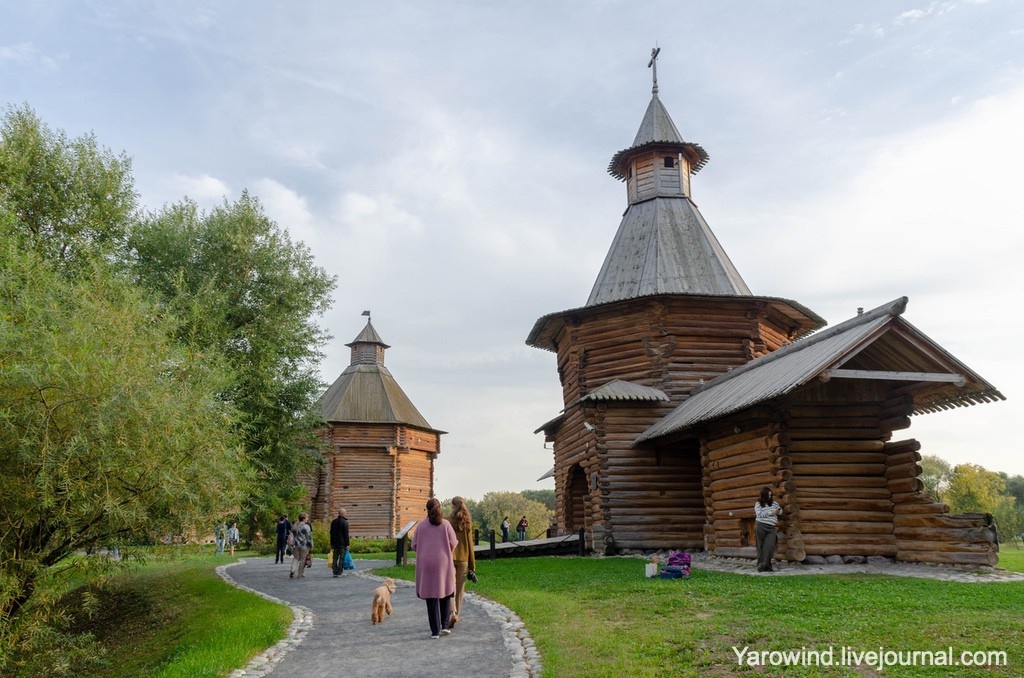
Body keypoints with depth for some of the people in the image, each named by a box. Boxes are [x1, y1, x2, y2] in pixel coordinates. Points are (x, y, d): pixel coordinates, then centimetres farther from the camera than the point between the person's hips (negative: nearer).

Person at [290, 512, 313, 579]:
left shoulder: (294, 526, 9)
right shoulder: (306, 526, -10)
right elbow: (309, 537, -10)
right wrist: (311, 545, -1)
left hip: (296, 545, 5)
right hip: (304, 546, -5)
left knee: (295, 558, 13)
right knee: (302, 560, 3)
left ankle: (292, 570, -8)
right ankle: (300, 574, 7)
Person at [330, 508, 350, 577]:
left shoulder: (333, 522, 10)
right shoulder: (345, 522, -11)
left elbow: (331, 533, 14)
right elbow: (346, 534, -13)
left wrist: (332, 544, 19)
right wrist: (347, 544, -10)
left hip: (335, 543, 6)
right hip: (342, 543, -6)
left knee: (335, 558, 11)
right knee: (341, 558, -1)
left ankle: (335, 572, 11)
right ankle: (339, 573, -1)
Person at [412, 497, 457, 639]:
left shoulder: (421, 525, -2)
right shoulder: (445, 524, -4)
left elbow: (414, 546, 1)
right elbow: (453, 543, -5)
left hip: (426, 565, 0)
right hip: (443, 563, 0)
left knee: (432, 597, 6)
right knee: (445, 594, 18)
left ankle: (435, 630, 6)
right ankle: (445, 625, 11)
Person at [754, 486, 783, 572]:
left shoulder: (774, 503, 15)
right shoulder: (758, 503, 3)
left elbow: (780, 511, 26)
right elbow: (759, 514, -10)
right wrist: (771, 513, -11)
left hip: (771, 528, 3)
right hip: (761, 526, -3)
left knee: (770, 546, -13)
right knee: (761, 546, 1)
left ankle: (766, 565, -10)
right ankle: (761, 565, 5)